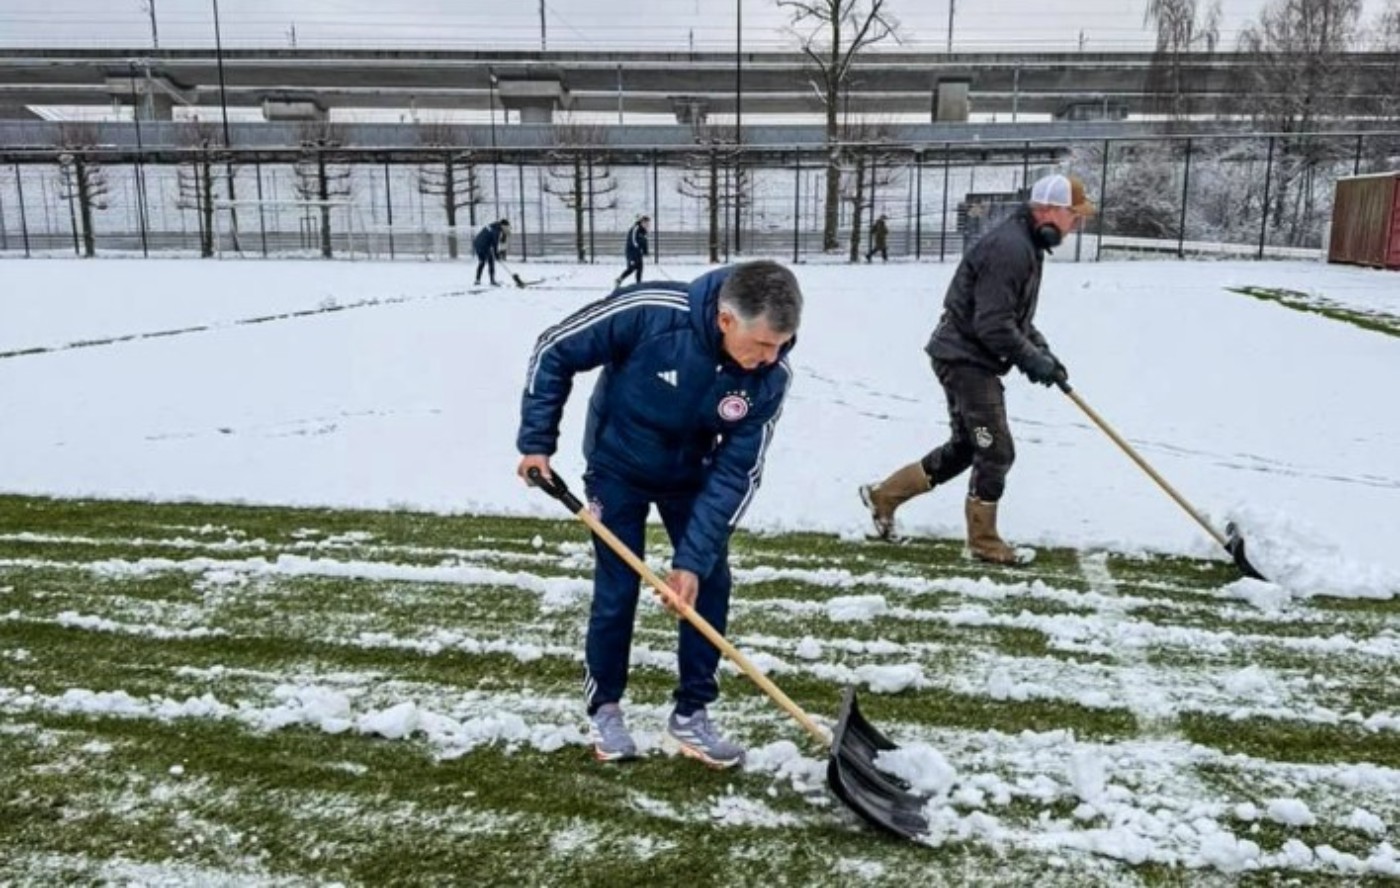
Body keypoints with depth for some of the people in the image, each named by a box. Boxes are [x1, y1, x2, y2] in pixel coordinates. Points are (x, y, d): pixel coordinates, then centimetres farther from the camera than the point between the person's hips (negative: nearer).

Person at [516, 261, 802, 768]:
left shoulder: (770, 377, -26)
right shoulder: (650, 312, -35)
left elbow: (737, 473, -20)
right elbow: (554, 351, -20)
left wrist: (693, 558, -24)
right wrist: (536, 441, -16)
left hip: (690, 476, 3)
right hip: (618, 468, -3)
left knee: (709, 584, -1)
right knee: (617, 591, -1)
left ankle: (690, 716, 16)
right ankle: (603, 708, 21)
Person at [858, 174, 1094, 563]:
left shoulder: (1026, 246, 14)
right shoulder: (1009, 248, -21)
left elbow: (1017, 316, 21)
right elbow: (992, 325, -25)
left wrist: (1043, 353, 9)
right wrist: (1033, 359, -16)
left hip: (971, 359, 11)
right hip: (965, 358, -11)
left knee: (965, 448, 16)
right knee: (996, 451, -4)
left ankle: (884, 495, 24)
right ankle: (983, 541, 12)